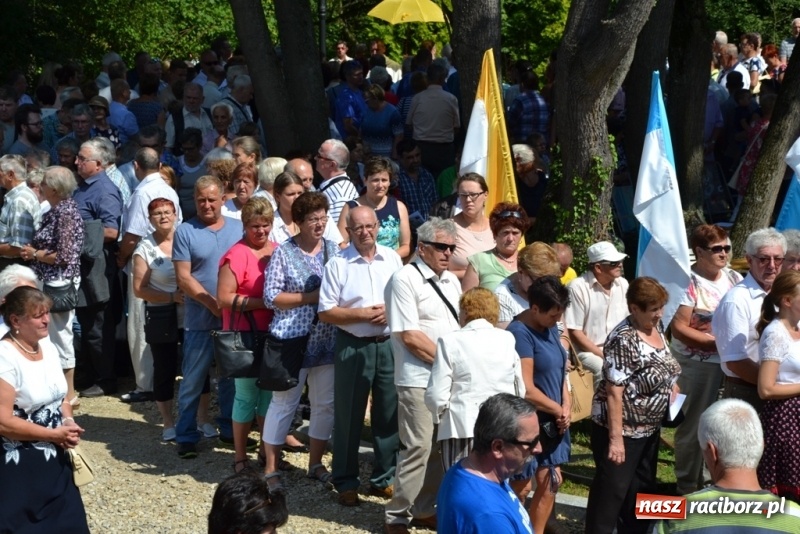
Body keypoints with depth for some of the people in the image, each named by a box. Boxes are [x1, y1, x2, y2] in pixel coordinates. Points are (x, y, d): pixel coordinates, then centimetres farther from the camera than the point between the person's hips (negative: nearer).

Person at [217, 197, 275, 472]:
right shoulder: (237, 255, -13)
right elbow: (224, 298, -17)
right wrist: (262, 303, -21)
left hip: (273, 333, 6)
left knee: (270, 391, 15)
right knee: (246, 395, 1)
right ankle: (240, 457, 13)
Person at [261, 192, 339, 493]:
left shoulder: (334, 250, 7)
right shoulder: (283, 253, -5)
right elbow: (271, 296, -9)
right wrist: (310, 297, -14)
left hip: (327, 341, 4)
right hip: (292, 341, -4)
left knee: (325, 404, 10)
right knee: (284, 403, 2)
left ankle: (315, 463, 25)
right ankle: (271, 469, 11)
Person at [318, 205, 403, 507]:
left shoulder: (392, 258, 6)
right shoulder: (337, 265, -5)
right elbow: (325, 313, -7)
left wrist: (391, 312, -10)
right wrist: (363, 314, -14)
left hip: (389, 345, 3)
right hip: (353, 347, -3)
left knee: (389, 414, 9)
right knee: (348, 416, 5)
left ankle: (383, 479, 23)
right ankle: (346, 482, 16)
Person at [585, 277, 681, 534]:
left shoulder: (656, 326, 2)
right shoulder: (624, 340, -24)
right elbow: (614, 392, -24)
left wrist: (670, 382, 2)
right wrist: (615, 438, -25)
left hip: (649, 427, 9)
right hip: (622, 428, -9)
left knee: (642, 487, 19)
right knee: (612, 490, -1)